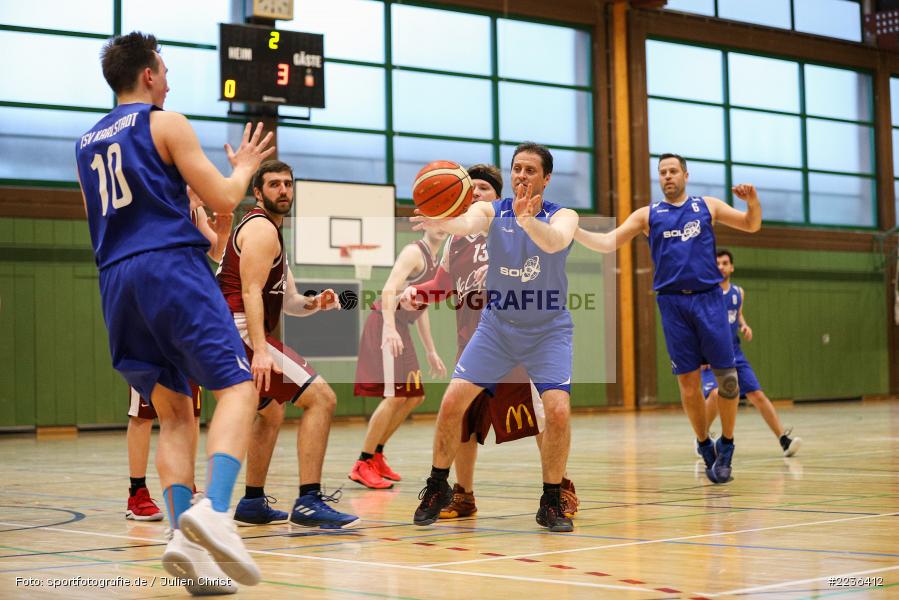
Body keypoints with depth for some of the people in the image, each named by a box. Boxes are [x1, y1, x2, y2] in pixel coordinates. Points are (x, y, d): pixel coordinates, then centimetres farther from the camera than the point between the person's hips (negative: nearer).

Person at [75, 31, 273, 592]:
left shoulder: (86, 144, 22)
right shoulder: (165, 123, 3)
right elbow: (224, 199, -1)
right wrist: (245, 165, 19)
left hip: (117, 279, 7)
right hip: (172, 267, -7)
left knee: (174, 413, 10)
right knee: (237, 387, -9)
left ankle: (184, 534, -7)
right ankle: (214, 510, -31)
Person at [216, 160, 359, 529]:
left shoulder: (271, 233, 25)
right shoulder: (261, 228, -7)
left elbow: (288, 301, 22)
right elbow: (251, 291, -19)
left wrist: (315, 303, -1)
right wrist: (260, 351, -29)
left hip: (226, 339, 11)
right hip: (240, 333, -11)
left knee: (272, 412, 30)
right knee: (321, 398, -16)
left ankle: (252, 504, 32)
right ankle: (309, 502, -22)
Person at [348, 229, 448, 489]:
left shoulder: (434, 261, 19)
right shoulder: (414, 252, -10)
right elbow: (389, 289, -24)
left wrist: (431, 352, 27)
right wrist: (390, 329, -38)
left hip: (399, 329, 10)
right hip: (385, 327, -10)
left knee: (414, 396, 14)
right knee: (394, 396, -15)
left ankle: (376, 456, 22)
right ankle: (362, 465, -9)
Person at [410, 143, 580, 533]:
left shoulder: (563, 216, -12)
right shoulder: (491, 211, -8)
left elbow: (555, 241, -36)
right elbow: (469, 224, -33)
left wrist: (526, 220, -58)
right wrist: (442, 222, -57)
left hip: (549, 330, -2)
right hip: (496, 326, 2)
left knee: (558, 411, -18)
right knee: (452, 403, -7)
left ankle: (551, 502, 2)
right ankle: (437, 488, 14)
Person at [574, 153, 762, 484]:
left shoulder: (707, 206, 12)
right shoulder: (648, 214, 10)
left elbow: (751, 225, 16)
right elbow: (608, 242, 3)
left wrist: (752, 201, -5)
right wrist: (573, 229, -11)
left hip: (708, 298, 0)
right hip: (672, 303, 0)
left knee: (727, 376, -4)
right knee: (688, 381, 0)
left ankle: (726, 445, 13)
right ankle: (705, 447, 16)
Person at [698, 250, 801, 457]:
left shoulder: (738, 292, 9)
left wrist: (744, 326, 3)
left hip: (734, 353, 5)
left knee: (757, 395, -3)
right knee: (715, 393, -26)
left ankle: (784, 439, 0)